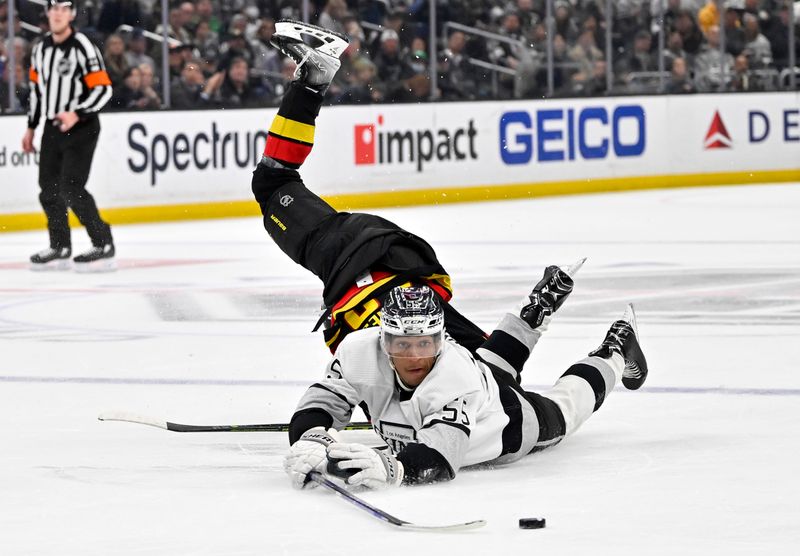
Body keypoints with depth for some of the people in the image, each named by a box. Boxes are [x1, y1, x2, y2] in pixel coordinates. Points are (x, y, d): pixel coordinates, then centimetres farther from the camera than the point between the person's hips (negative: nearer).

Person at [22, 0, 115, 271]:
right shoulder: (41, 48, 8)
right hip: (53, 127, 8)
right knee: (49, 187, 9)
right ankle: (60, 248, 21)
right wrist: (31, 127, 21)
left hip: (81, 127, -8)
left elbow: (103, 89, -17)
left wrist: (77, 114, -28)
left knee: (71, 188, -16)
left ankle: (103, 247, -11)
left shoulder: (83, 48, -15)